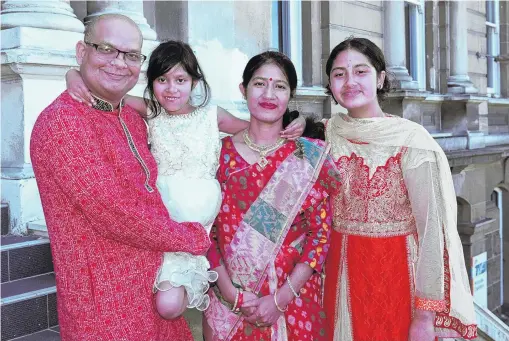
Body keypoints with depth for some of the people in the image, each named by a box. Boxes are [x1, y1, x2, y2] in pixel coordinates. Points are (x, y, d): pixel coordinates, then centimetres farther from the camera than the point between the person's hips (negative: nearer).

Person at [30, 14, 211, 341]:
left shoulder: (133, 118, 8)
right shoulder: (62, 121, -18)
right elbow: (113, 215, -23)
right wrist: (195, 238, -11)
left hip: (152, 284, 8)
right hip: (105, 304, -7)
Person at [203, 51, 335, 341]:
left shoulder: (311, 156, -3)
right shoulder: (220, 152, -1)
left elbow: (322, 233, -6)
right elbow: (207, 229, -1)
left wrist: (280, 299, -12)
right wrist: (231, 293, -11)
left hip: (295, 301, 0)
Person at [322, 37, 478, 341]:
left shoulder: (410, 140, -14)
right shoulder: (329, 133, -1)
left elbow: (431, 229, -16)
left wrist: (425, 315, -18)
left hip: (397, 271, -4)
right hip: (342, 271, 4)